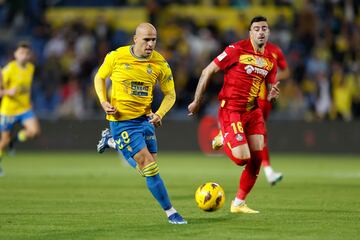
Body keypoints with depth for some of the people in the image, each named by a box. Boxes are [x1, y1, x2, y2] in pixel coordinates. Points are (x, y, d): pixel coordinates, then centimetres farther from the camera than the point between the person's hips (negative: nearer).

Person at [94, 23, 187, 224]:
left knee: (148, 168, 12)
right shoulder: (116, 57, -12)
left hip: (145, 118, 4)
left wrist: (160, 114, -15)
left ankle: (111, 141, 36)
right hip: (122, 119, -4)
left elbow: (170, 94, 3)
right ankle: (170, 212, 1)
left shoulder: (160, 63, -6)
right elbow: (100, 78, 6)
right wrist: (104, 102, -10)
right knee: (150, 168, -12)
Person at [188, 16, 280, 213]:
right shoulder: (237, 50, -12)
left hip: (252, 111, 6)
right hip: (231, 110, -6)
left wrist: (272, 94, -9)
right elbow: (207, 71, -7)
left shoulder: (270, 60, 7)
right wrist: (197, 101, -5)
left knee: (256, 159, 0)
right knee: (242, 158, -16)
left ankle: (238, 203, 15)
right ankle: (223, 141, 18)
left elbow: (269, 90, 17)